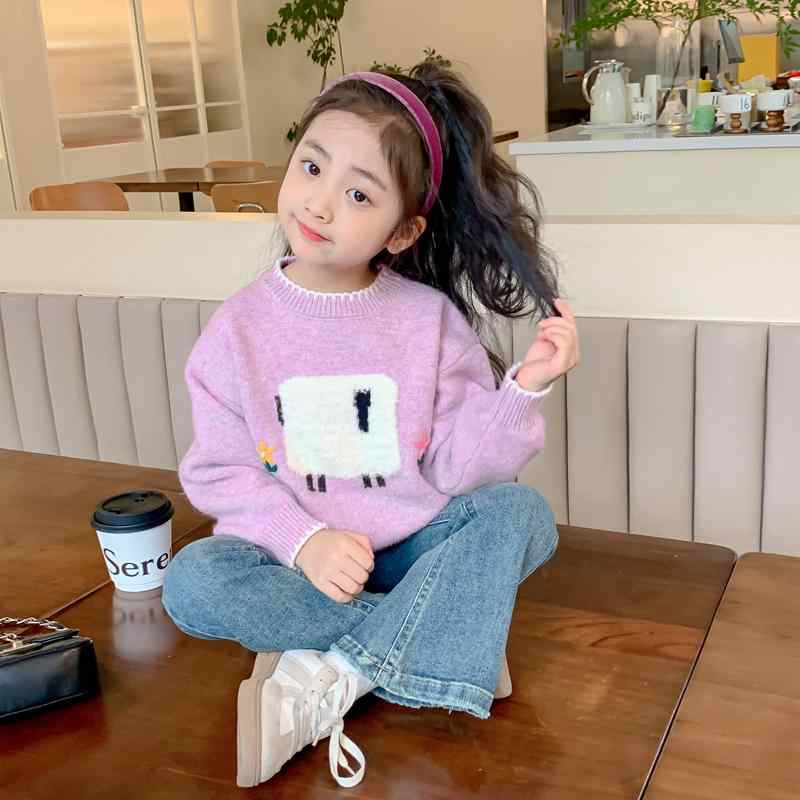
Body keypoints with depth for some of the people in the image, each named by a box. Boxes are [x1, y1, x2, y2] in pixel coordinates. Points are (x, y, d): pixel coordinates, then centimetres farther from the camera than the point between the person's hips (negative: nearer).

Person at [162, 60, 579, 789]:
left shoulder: (430, 318, -8)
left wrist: (523, 390, -25)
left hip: (416, 544, 1)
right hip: (298, 552, 0)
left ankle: (332, 676, -27)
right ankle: (441, 632, -19)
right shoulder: (240, 327, -7)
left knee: (520, 511, -23)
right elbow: (221, 472, -6)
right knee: (192, 582, -26)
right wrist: (303, 541, -21)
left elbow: (456, 465, -9)